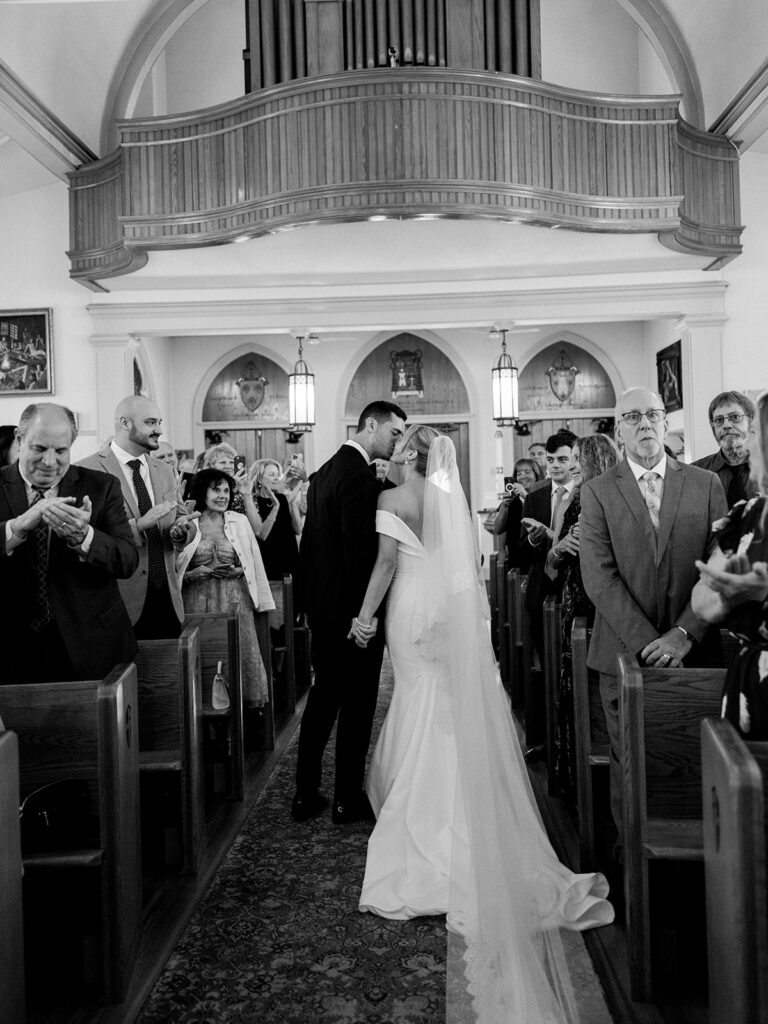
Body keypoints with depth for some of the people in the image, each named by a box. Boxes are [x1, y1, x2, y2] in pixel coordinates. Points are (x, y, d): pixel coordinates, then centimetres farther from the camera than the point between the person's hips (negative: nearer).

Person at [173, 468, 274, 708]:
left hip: (235, 601, 1)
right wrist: (199, 573, -11)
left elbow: (254, 562, 11)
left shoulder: (240, 521, 7)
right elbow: (176, 571, 5)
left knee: (238, 655, -2)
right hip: (198, 603, -1)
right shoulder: (187, 526, 3)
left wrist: (237, 571, -3)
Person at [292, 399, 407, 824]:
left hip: (321, 605, 9)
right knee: (357, 704, 4)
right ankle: (347, 799, 16)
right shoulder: (359, 475, -18)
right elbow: (360, 550, -23)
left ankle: (305, 794, 24)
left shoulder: (325, 471, 12)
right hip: (350, 608, -9)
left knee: (323, 696, 16)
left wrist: (309, 596, 19)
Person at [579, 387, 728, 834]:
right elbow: (599, 577, -7)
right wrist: (648, 642, -15)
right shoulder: (597, 492, 2)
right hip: (625, 655, -1)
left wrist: (683, 635, -13)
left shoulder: (706, 484, 6)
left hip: (694, 653, 1)